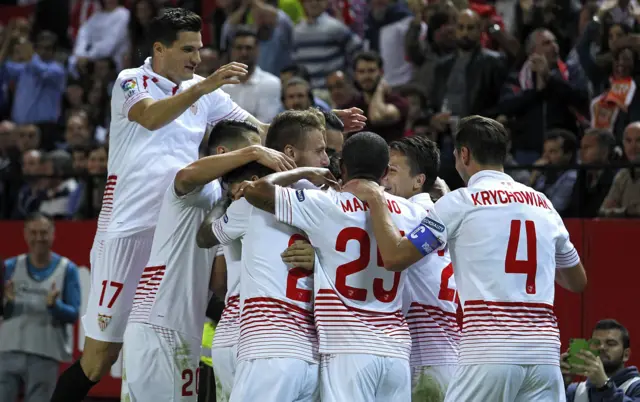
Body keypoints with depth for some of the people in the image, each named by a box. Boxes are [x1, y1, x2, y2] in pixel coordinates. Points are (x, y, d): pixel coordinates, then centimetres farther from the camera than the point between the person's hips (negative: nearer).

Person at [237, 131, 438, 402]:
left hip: (348, 348, -4)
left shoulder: (327, 206, -3)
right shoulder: (410, 213, 9)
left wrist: (304, 174, 10)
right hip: (396, 349, 4)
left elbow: (256, 190, -4)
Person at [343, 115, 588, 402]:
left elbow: (395, 257, -1)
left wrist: (375, 200, 11)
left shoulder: (460, 201, 1)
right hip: (543, 350, 4)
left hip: (489, 353, -4)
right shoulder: (542, 204, 16)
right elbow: (578, 281, 27)